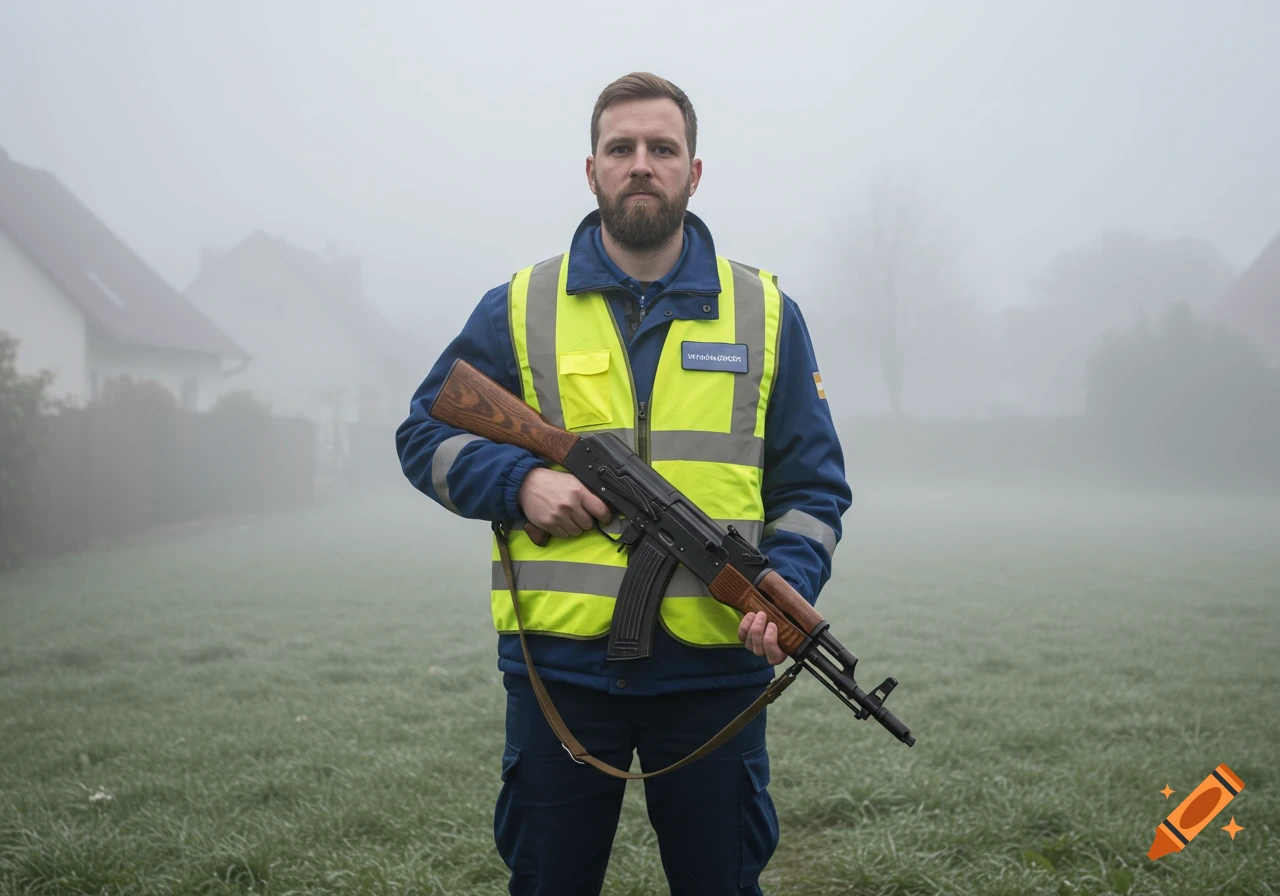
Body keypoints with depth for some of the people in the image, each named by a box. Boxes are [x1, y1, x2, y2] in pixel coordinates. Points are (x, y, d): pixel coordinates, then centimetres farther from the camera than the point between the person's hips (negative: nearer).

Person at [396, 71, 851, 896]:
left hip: (713, 669, 0)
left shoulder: (766, 313, 6)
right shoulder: (520, 309, 4)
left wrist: (787, 586, -12)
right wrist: (518, 481, -9)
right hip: (559, 666, 0)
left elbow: (813, 485, 6)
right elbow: (425, 433, 10)